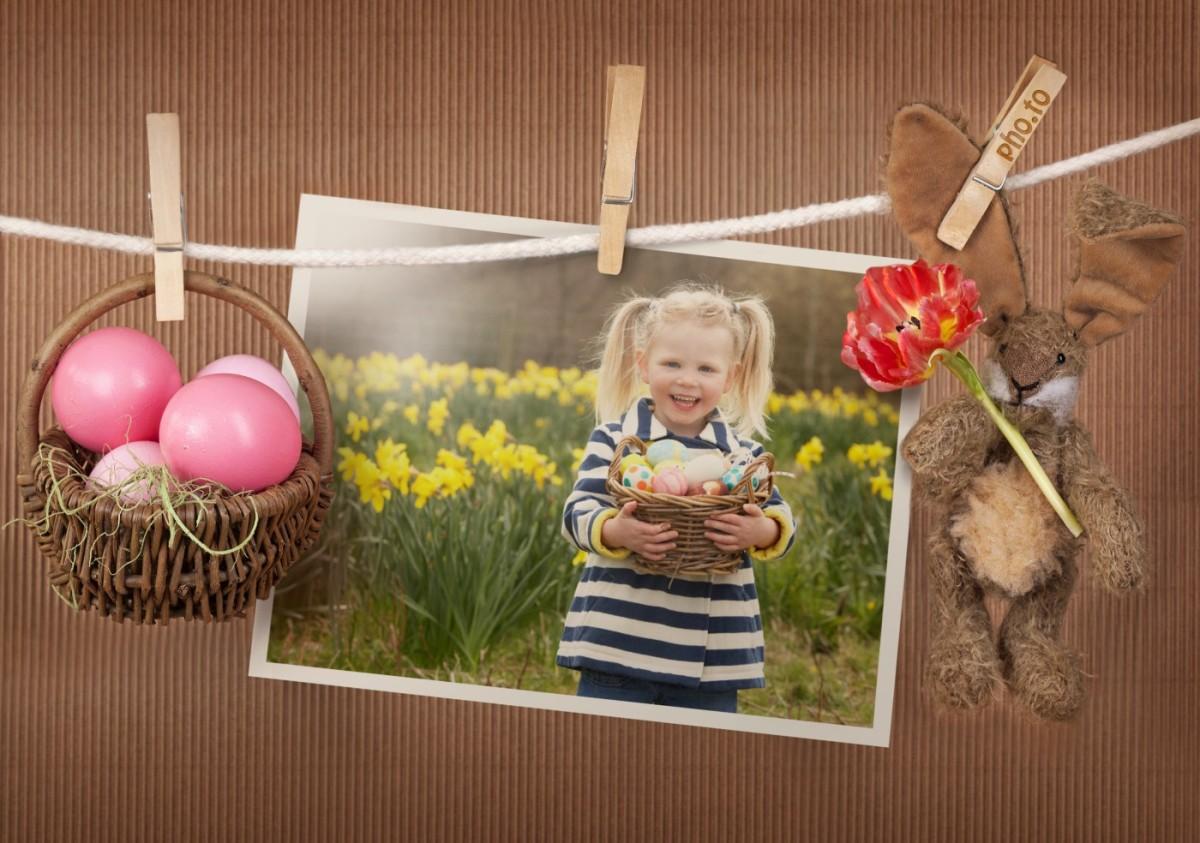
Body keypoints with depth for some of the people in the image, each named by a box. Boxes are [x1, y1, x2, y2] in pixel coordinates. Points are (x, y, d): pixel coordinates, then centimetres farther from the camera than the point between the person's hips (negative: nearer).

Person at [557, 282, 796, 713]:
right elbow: (577, 512, -7)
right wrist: (614, 532, -27)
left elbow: (781, 521, 2)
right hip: (616, 643, -2)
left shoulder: (744, 453, 5)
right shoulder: (613, 440, -2)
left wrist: (762, 532, -21)